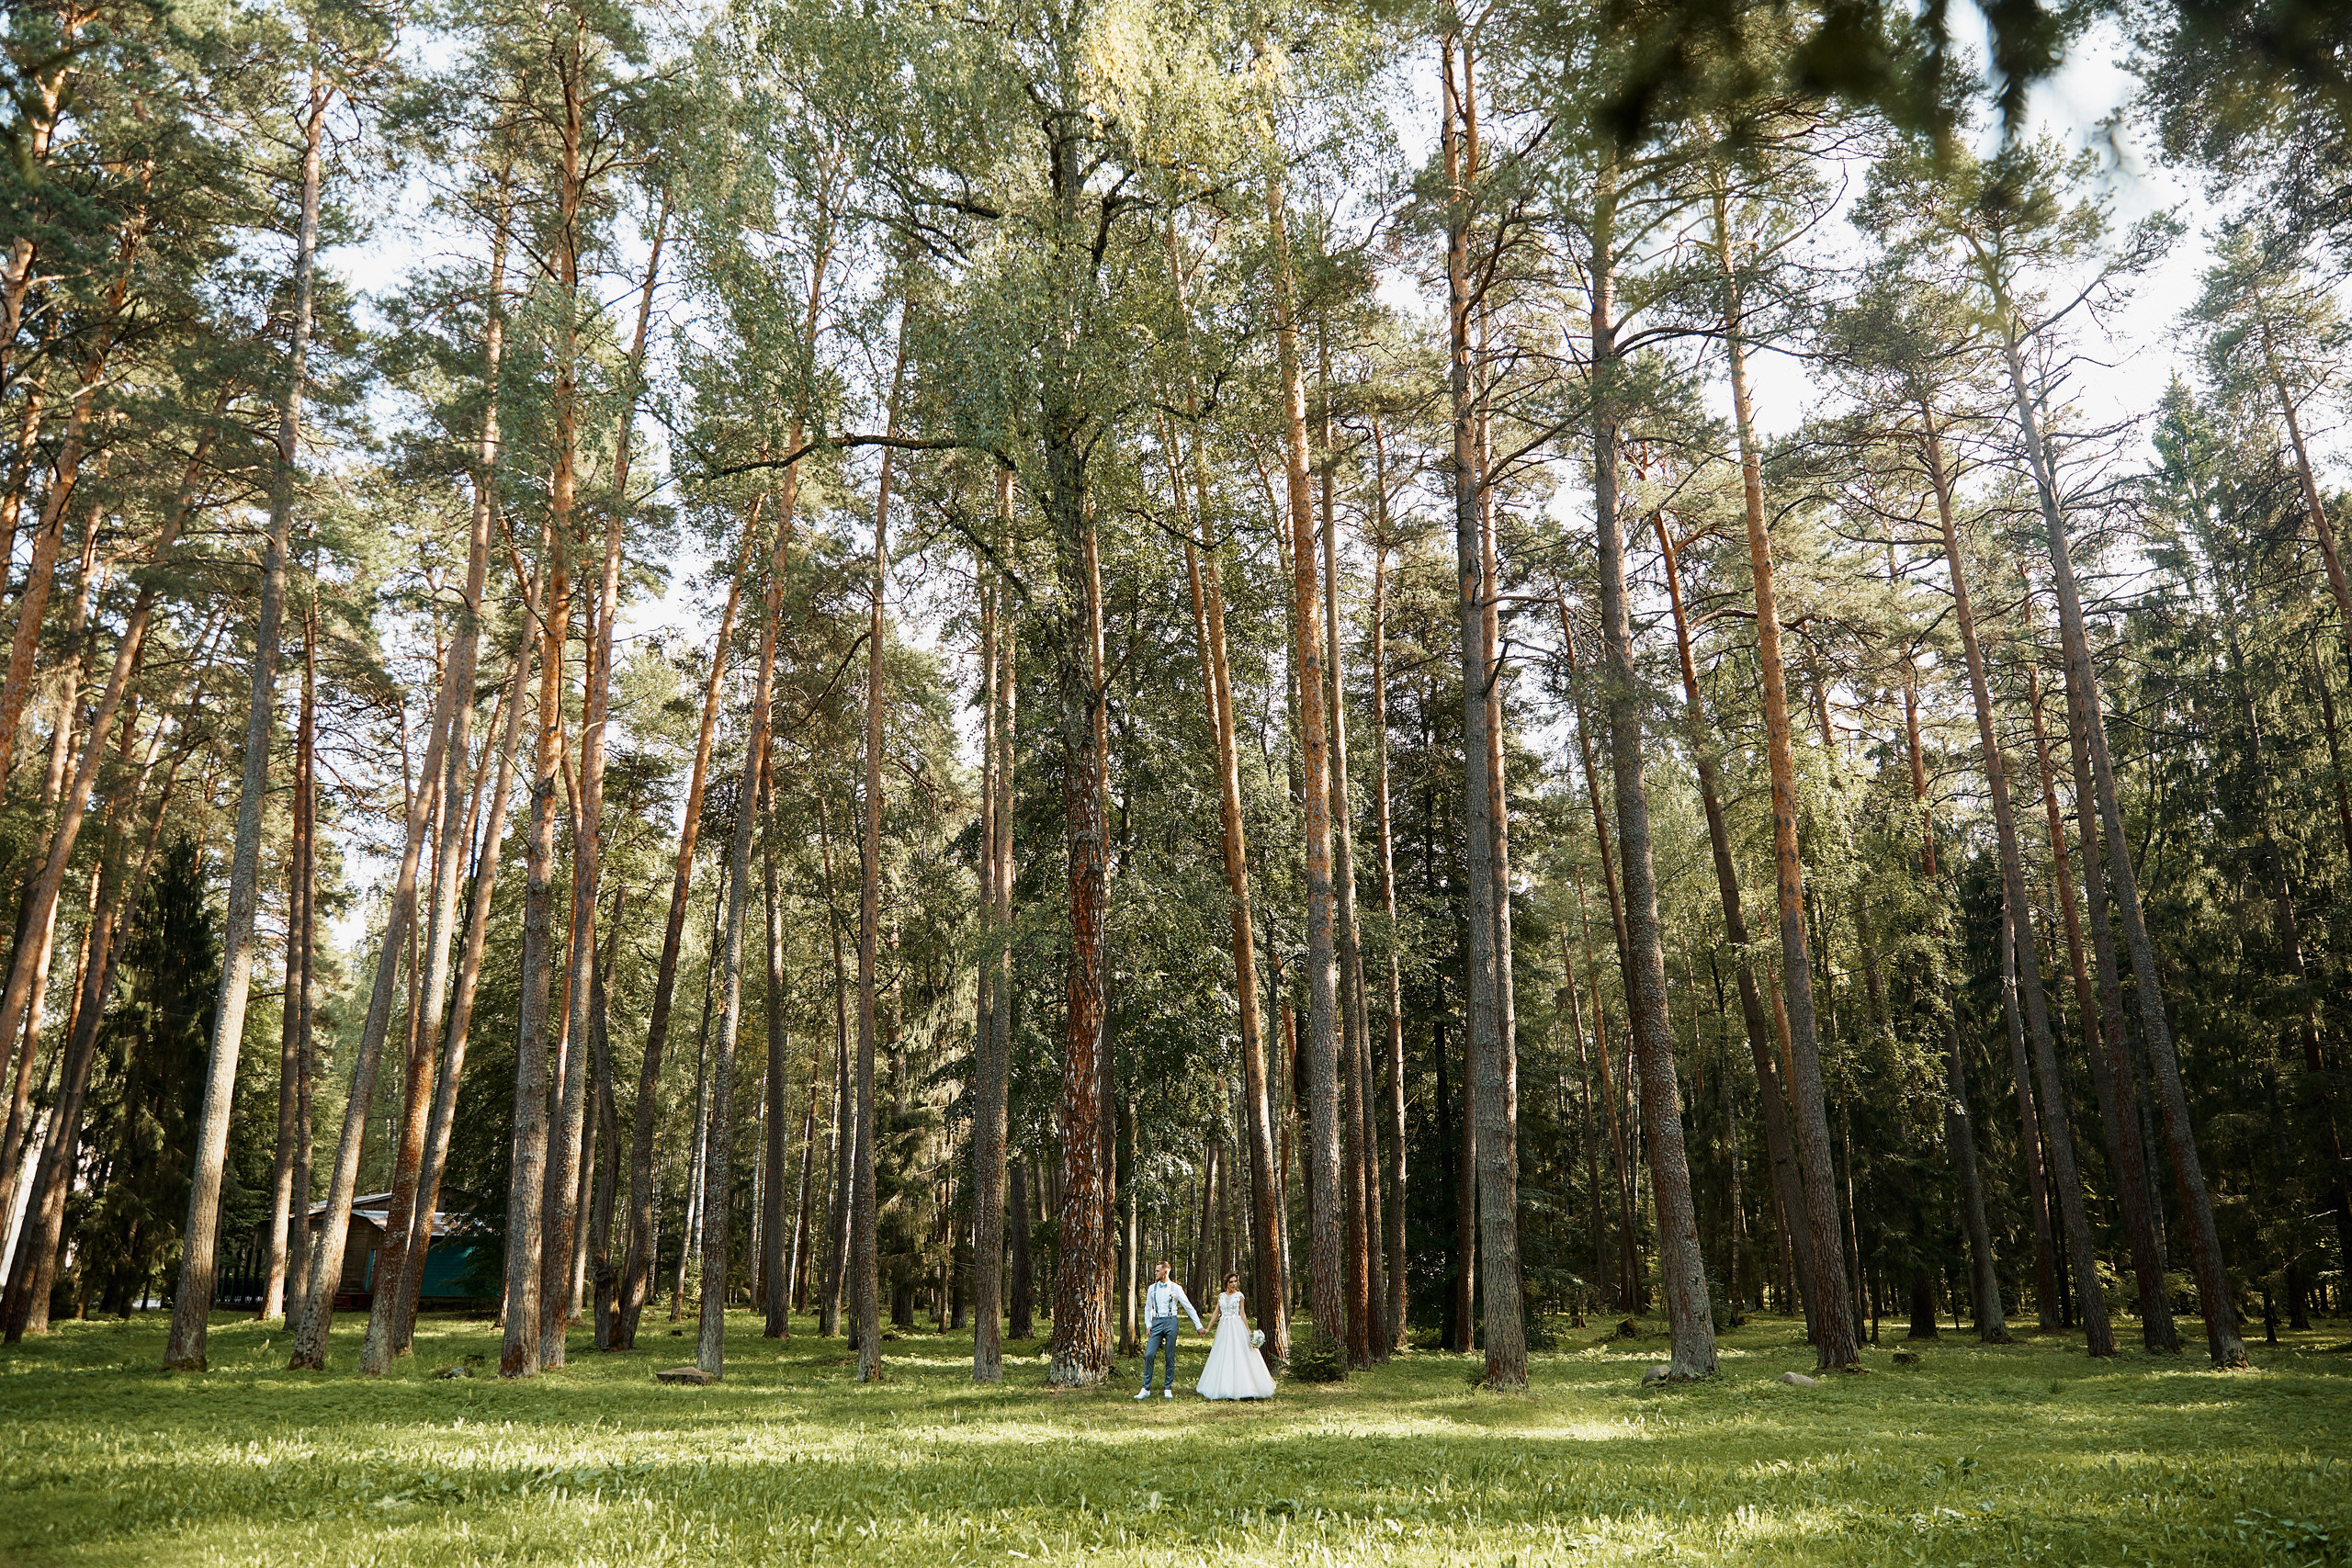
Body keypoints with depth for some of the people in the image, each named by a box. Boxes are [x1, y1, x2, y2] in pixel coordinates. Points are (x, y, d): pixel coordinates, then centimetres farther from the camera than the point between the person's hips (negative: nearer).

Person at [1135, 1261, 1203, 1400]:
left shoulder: (1175, 1288, 1)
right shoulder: (1152, 1288, 11)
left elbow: (1189, 1307, 4)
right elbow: (1148, 1308, 20)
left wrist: (1198, 1326, 4)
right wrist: (1148, 1325, 8)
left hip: (1171, 1322, -2)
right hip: (1157, 1323, 2)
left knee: (1170, 1357, 0)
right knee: (1149, 1354, -9)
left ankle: (1168, 1389, 10)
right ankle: (1146, 1389, -4)